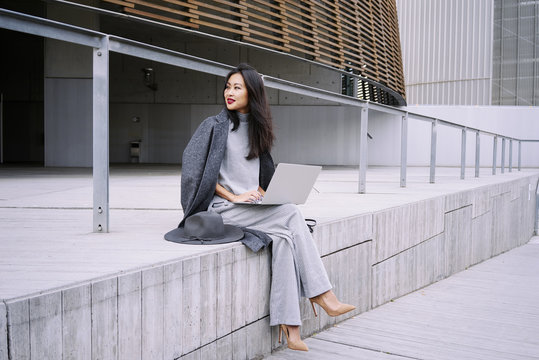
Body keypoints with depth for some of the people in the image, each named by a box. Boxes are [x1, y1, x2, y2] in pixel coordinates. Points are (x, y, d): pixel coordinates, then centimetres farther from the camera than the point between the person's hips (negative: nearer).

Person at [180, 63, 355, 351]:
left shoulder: (256, 128, 17)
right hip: (225, 208, -5)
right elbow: (195, 169, -7)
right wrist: (233, 197, -14)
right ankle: (322, 296, -22)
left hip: (256, 206, 5)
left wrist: (264, 194, 0)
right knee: (291, 214, -26)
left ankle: (290, 328, -30)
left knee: (283, 236, -26)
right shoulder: (215, 126, 1)